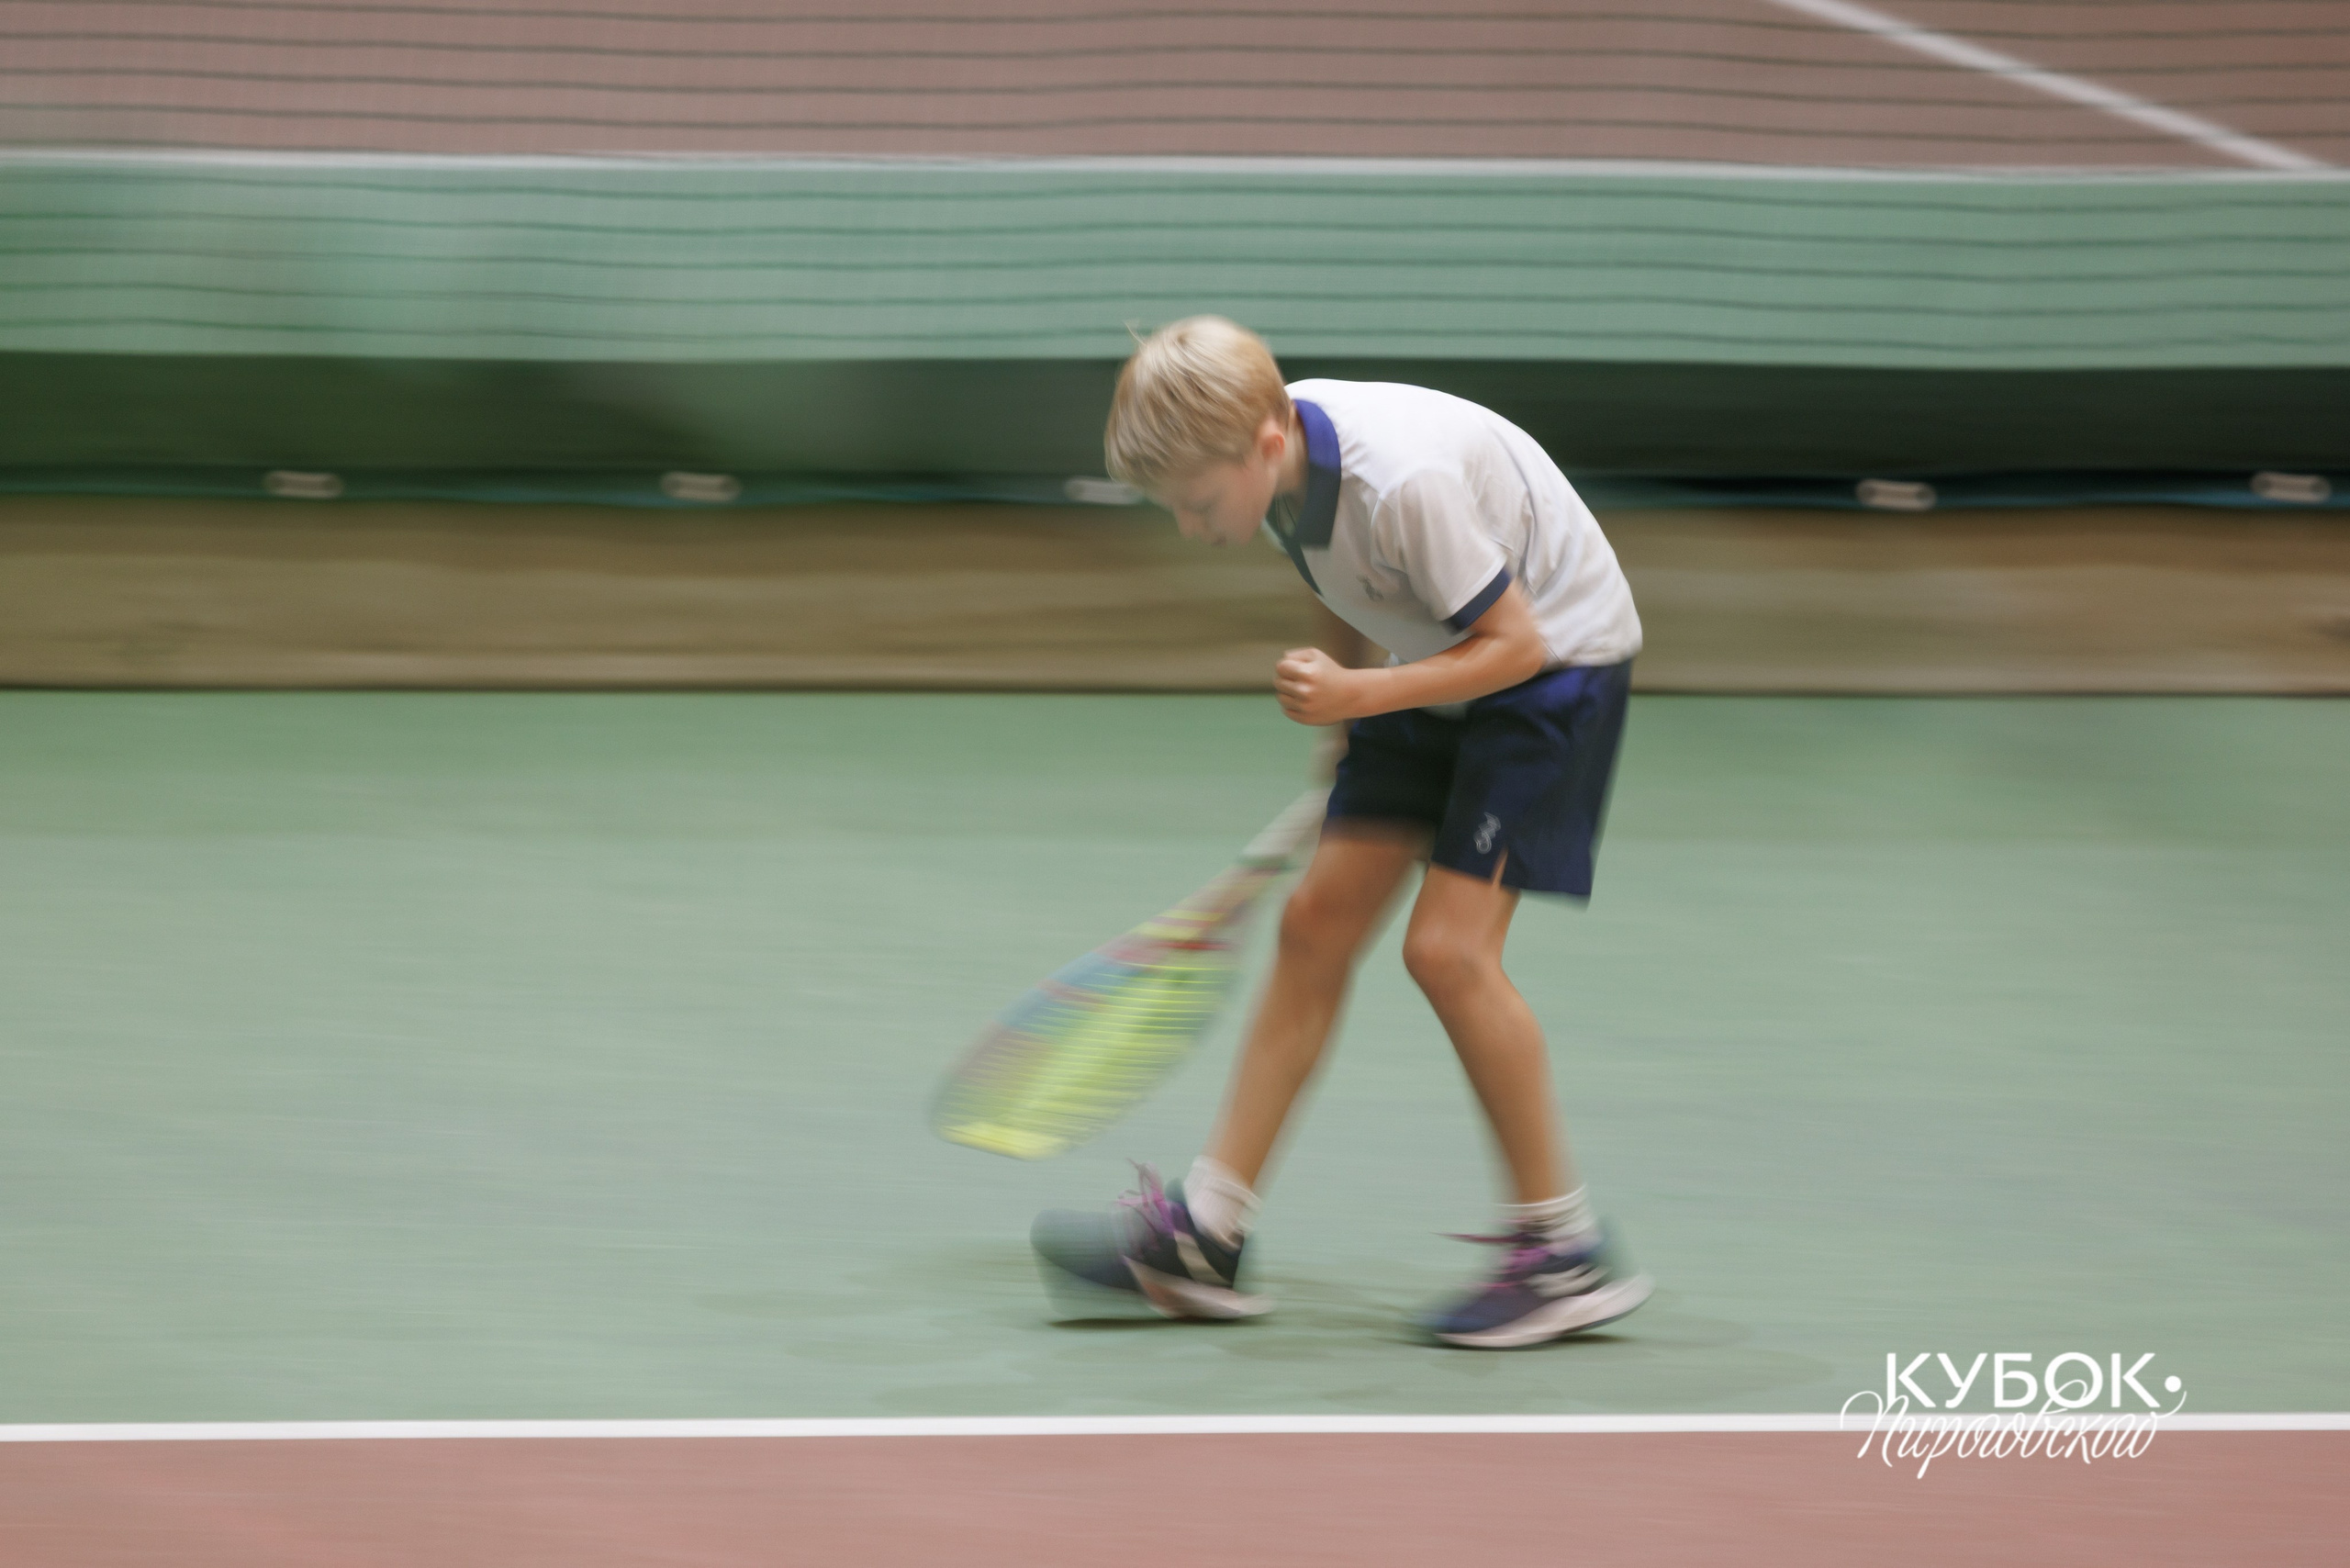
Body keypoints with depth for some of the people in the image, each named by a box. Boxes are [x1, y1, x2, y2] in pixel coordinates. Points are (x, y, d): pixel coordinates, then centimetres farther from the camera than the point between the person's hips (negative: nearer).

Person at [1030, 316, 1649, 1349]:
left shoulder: (1405, 480, -34)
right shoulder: (1278, 459, -9)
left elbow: (1513, 642, -26)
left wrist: (1358, 696, -33)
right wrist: (1344, 706, 21)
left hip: (1555, 659, -8)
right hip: (1435, 667, 8)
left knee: (1447, 945, -17)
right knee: (1317, 920, 2)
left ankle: (1565, 1254, -5)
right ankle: (1201, 1236, 6)